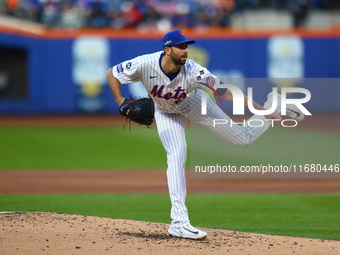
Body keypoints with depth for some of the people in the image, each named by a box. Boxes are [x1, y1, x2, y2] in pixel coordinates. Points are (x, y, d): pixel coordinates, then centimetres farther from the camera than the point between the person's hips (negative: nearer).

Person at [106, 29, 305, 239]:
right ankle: (179, 222, -17)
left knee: (242, 138, 2)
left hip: (194, 104, 0)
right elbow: (112, 74, -21)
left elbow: (226, 92, -37)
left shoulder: (193, 71, -37)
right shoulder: (145, 65, -36)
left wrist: (263, 111, -40)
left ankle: (273, 107, 33)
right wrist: (122, 104, -34)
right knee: (176, 156, -19)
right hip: (167, 112, 0)